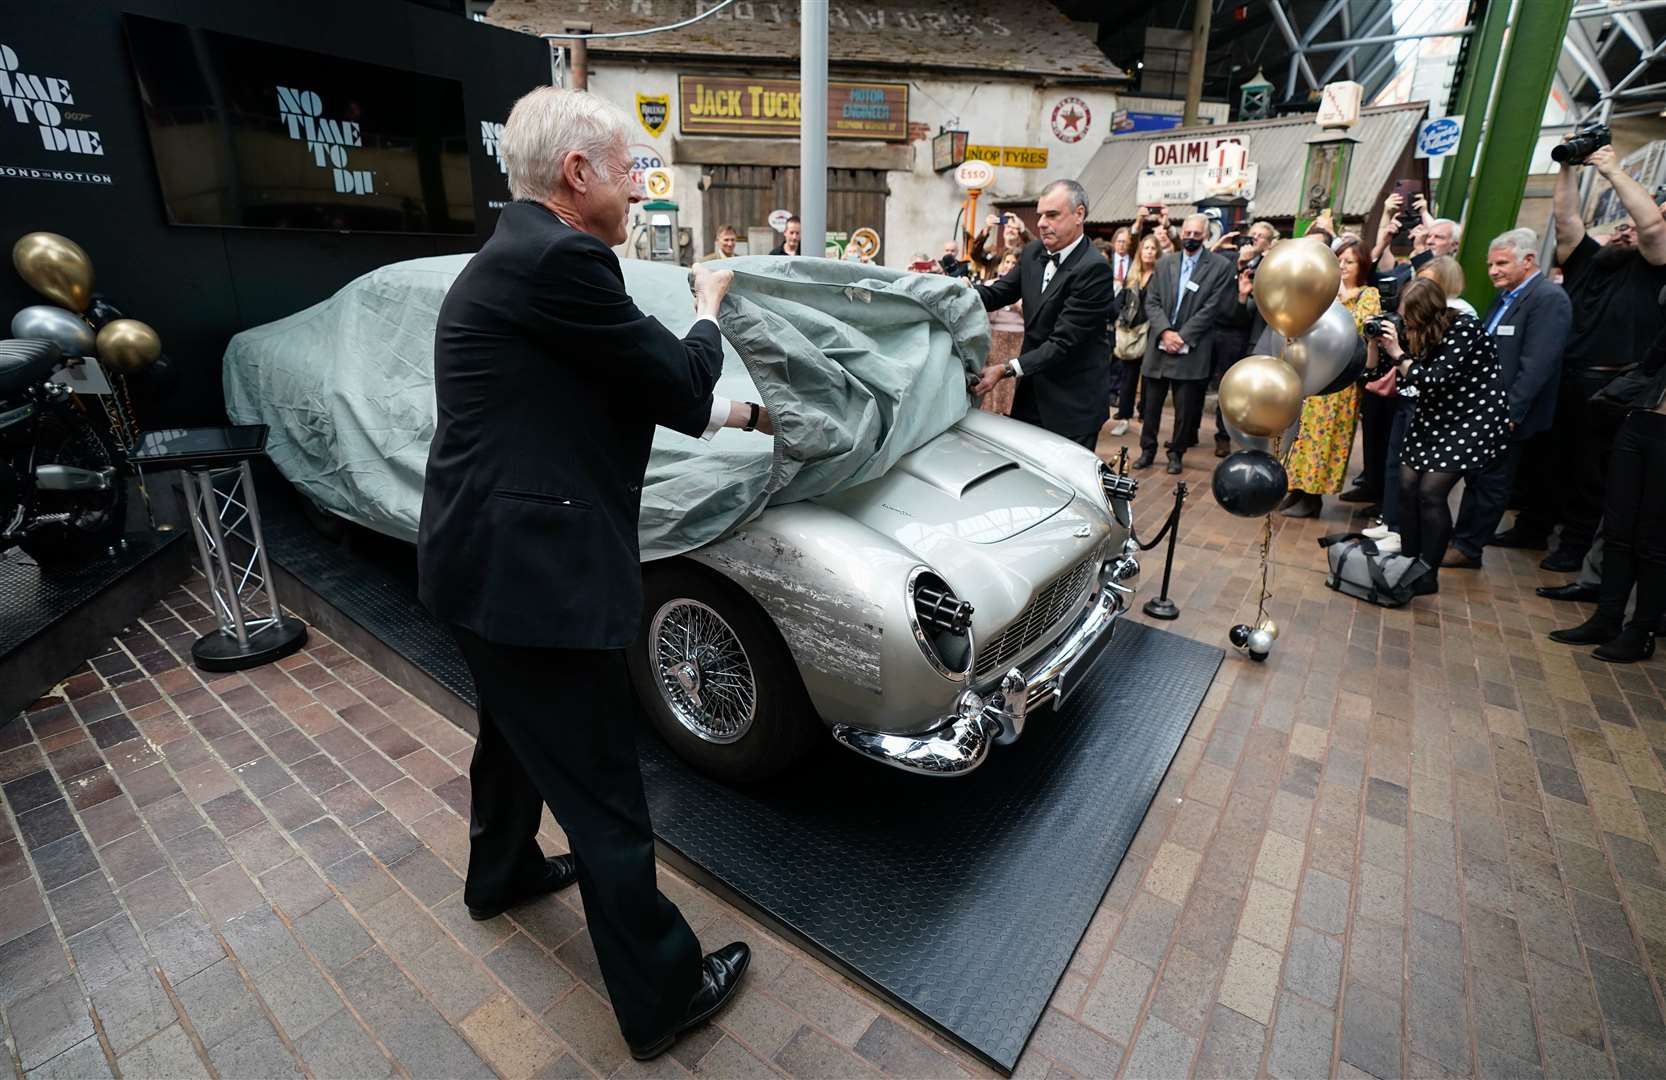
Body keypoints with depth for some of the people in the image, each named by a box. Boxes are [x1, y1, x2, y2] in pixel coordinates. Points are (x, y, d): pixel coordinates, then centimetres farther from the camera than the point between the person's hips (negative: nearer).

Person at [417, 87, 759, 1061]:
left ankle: (503, 873, 55)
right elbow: (678, 383, -13)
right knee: (603, 794, 3)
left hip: (483, 555, 11)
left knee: (514, 733, 30)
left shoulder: (513, 256, 14)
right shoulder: (560, 260, -18)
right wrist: (709, 309, 7)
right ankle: (663, 994, 23)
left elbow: (637, 397, 17)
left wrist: (746, 412, 20)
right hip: (528, 571, -11)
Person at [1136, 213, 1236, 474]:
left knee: (1185, 407, 2)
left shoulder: (1221, 265, 0)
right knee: (1151, 403, 7)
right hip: (1159, 344, 3)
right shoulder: (1164, 263, 10)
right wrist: (1165, 332, -11)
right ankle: (1147, 450, 19)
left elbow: (1211, 308, -6)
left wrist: (1182, 337, -13)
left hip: (1191, 348, -3)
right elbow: (1151, 302, 3)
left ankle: (1177, 453, 16)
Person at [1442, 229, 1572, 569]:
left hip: (1506, 414, -8)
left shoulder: (1549, 299, -13)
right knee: (1477, 479, 13)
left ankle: (1467, 549, 10)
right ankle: (1462, 542, 20)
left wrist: (1510, 413, -22)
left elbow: (1536, 365, -20)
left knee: (1490, 484, 1)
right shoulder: (1506, 297, 15)